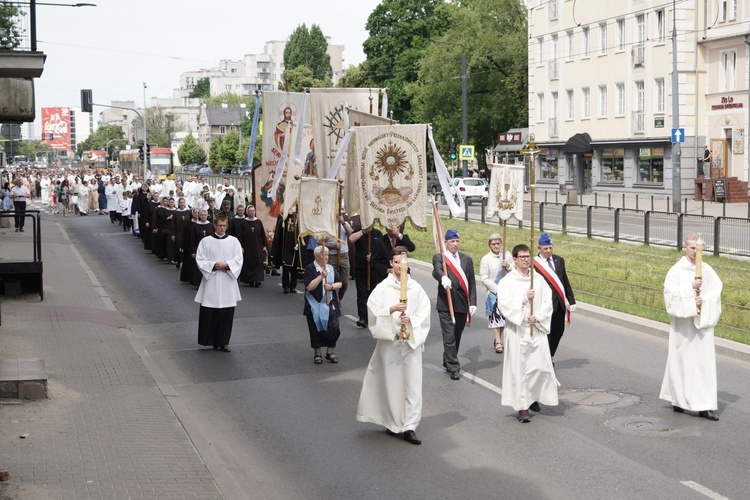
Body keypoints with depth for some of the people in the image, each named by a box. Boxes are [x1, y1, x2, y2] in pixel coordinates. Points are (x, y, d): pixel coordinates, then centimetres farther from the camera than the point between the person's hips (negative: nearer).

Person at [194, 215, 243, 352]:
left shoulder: (233, 241, 5)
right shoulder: (206, 241, 1)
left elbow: (238, 260, 1)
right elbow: (200, 260, -2)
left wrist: (226, 264, -15)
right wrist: (214, 265, -15)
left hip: (228, 282, 1)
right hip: (211, 281, -1)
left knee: (226, 313, 1)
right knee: (209, 313, -2)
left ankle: (223, 342, 10)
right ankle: (210, 340, 10)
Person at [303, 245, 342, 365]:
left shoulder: (331, 268, 8)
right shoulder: (310, 269, -7)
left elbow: (339, 283, 8)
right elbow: (309, 287, -17)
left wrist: (332, 286, -13)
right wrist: (321, 276, -23)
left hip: (330, 304, 4)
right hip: (315, 305, -4)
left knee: (333, 328, -3)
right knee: (317, 329, 2)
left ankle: (330, 352, 13)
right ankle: (317, 354, 16)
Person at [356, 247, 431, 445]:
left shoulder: (415, 288, 4)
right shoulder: (383, 288, -2)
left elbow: (424, 312, 3)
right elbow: (373, 310, -9)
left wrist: (411, 320, -14)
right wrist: (392, 309, -22)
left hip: (412, 341, 1)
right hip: (389, 341, -1)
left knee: (413, 384, -3)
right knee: (391, 383, 5)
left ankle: (409, 427, 0)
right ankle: (392, 423, 21)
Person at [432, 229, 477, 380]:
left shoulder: (467, 259, 13)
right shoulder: (439, 257, 0)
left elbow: (472, 282, 11)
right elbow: (436, 270, -22)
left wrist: (472, 303, 2)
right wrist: (443, 278, -45)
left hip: (462, 305, 4)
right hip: (446, 304, -4)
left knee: (457, 336, 13)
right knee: (449, 337, -5)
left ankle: (448, 361, 31)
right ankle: (453, 367, 1)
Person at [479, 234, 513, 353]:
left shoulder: (507, 255, 3)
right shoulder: (485, 259, -6)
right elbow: (484, 278, -8)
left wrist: (509, 266, -13)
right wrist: (497, 289, -14)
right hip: (493, 292, -4)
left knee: (503, 315, 10)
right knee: (496, 316, -8)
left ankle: (497, 339, 24)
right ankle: (498, 342, -6)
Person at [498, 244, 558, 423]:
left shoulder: (539, 279, 7)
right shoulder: (507, 281, -2)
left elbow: (547, 302, 3)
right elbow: (505, 304, -11)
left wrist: (538, 317, -11)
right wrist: (524, 297, -16)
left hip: (537, 329, 3)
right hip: (517, 330, -3)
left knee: (540, 366, 3)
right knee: (519, 367, -5)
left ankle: (532, 397, 28)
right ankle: (522, 406, 0)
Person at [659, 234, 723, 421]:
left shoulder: (707, 270, 4)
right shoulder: (676, 270, -3)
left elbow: (717, 290, 0)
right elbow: (670, 293, -12)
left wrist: (704, 301, -16)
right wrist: (690, 288, -21)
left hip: (703, 322, 2)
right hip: (683, 323, -2)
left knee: (705, 361, -2)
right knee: (681, 360, 4)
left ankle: (705, 405, -2)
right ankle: (678, 399, 22)